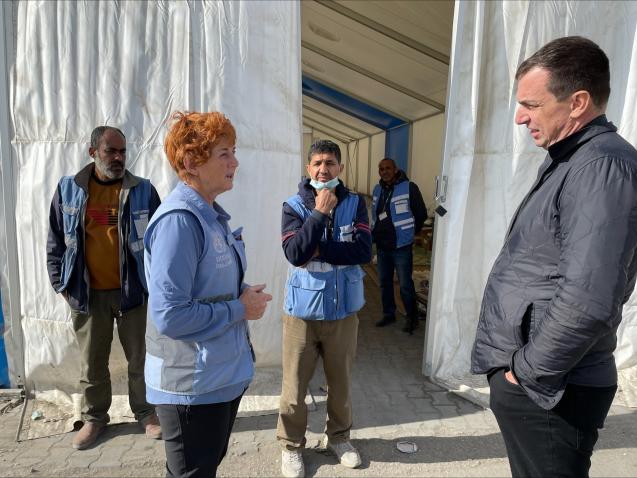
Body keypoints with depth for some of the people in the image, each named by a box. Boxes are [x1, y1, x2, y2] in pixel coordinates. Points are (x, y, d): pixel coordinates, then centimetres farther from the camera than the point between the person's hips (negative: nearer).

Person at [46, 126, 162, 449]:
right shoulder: (68, 190, 0)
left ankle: (145, 412, 30)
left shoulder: (142, 191, -4)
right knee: (91, 362, 16)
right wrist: (59, 282, 3)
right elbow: (56, 241, 6)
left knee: (140, 359, 11)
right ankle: (94, 417, 36)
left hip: (133, 290, -1)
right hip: (86, 293, 1)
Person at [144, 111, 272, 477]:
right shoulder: (179, 220, -24)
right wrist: (240, 309, -18)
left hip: (224, 374, 9)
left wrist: (246, 296, -3)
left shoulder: (213, 214, 6)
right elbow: (170, 316, -29)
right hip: (193, 386, -9)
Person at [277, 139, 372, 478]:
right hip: (302, 311, -1)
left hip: (343, 311, 2)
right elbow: (295, 253, -20)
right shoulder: (294, 206, -5)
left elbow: (364, 250, -13)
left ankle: (338, 436, 42)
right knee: (295, 384, 8)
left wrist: (319, 251, -18)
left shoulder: (355, 204, -1)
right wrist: (320, 212, -20)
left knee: (341, 381, 17)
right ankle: (290, 446, 32)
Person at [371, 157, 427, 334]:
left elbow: (421, 213, -6)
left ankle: (412, 317, 19)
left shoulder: (409, 188, -12)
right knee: (384, 283, 15)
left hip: (401, 246, -6)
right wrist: (376, 233, 10)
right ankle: (389, 314, 32)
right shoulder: (377, 189, 6)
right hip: (381, 246, 6)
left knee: (405, 285, 0)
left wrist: (410, 232, 3)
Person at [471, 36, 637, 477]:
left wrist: (529, 372, -17)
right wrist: (520, 365, 16)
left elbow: (589, 300, -30)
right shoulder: (570, 162, 13)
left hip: (545, 390, -9)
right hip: (525, 377, 9)